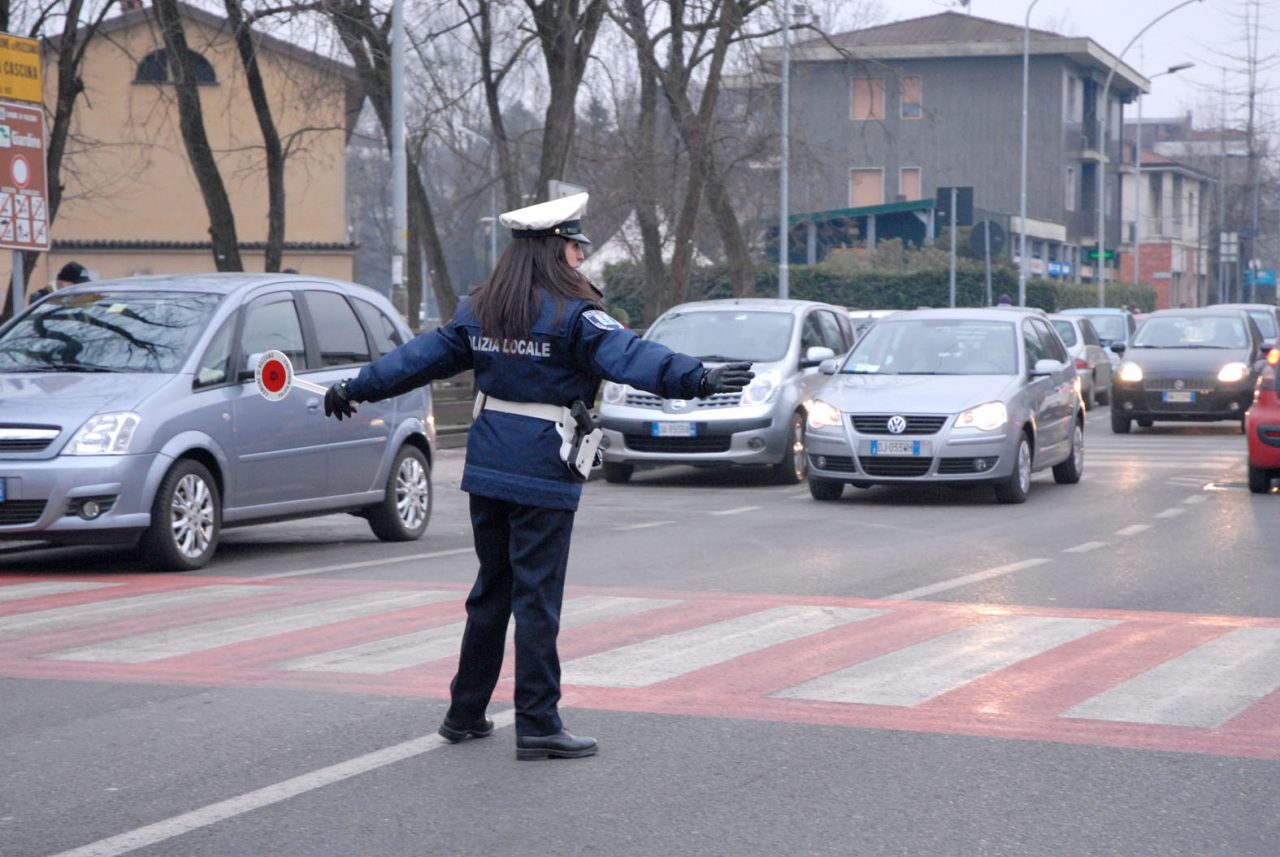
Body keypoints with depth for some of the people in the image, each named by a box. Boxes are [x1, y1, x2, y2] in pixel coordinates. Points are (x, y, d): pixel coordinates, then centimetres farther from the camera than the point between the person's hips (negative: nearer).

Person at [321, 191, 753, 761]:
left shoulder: (478, 311, 8)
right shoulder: (572, 315, -12)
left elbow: (421, 357, 16)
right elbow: (626, 355, -27)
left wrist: (356, 389, 28)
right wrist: (696, 379, -38)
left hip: (486, 472, 7)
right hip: (542, 478, -7)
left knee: (491, 590, 17)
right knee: (536, 598, -3)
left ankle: (465, 713, 25)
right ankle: (537, 726, 0)